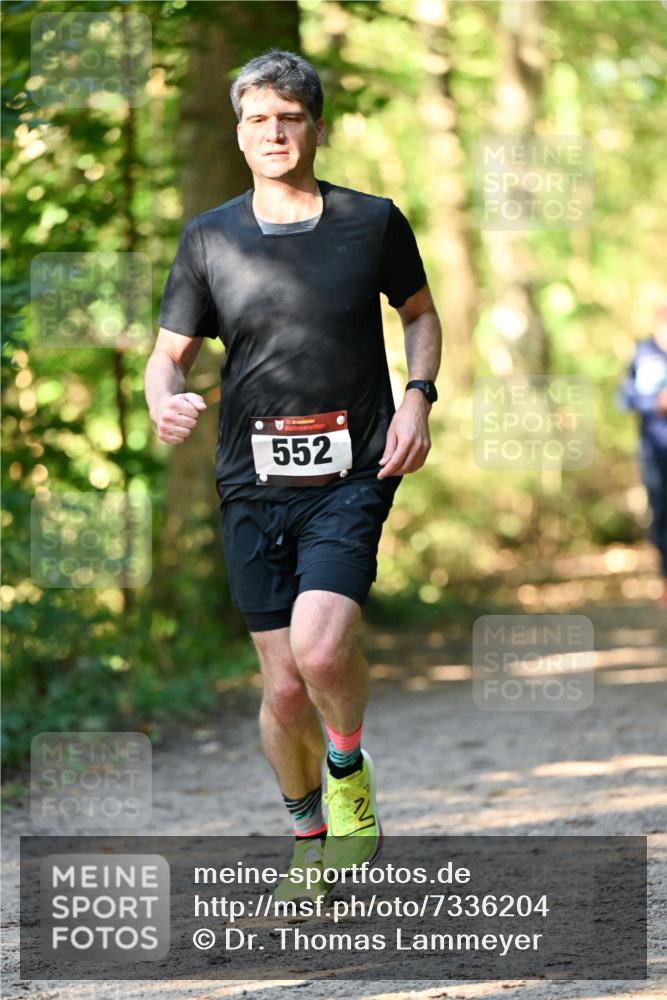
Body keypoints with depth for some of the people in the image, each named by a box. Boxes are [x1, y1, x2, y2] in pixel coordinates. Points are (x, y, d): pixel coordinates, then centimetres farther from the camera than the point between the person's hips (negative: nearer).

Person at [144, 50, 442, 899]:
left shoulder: (373, 222, 3)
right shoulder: (209, 239, 4)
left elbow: (419, 313, 19)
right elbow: (168, 354, 8)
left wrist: (417, 397, 2)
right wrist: (166, 403, -15)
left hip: (351, 476, -2)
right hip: (254, 483, 2)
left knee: (321, 646, -24)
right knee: (284, 691, 1)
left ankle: (348, 770, 7)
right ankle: (312, 841, 24)